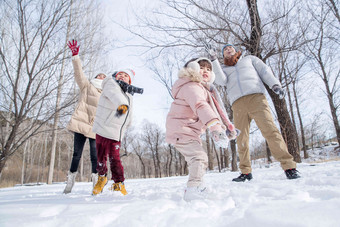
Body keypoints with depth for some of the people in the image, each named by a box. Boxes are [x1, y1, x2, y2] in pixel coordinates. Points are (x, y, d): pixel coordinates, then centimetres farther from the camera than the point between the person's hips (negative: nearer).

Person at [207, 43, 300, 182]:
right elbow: (221, 81, 5)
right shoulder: (223, 69, 28)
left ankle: (289, 166, -16)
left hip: (255, 97, -1)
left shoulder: (249, 59, 30)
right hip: (237, 103, 1)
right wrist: (214, 60, 0)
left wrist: (275, 84, -2)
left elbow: (265, 71, 17)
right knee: (241, 139, -4)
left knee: (270, 130, -17)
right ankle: (245, 171, 5)